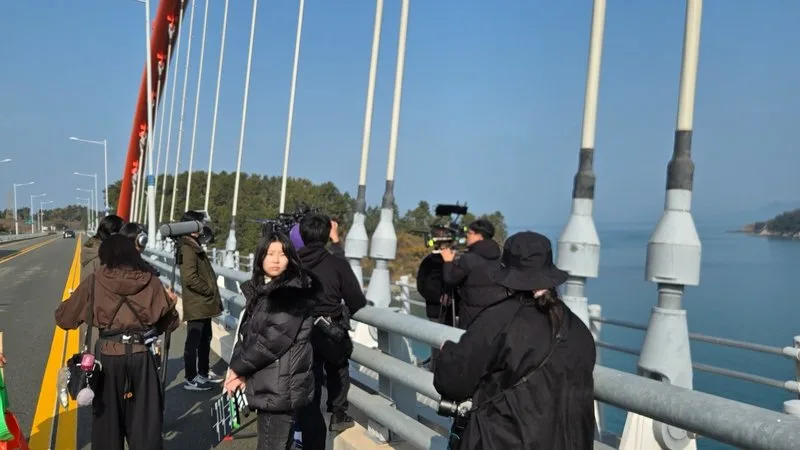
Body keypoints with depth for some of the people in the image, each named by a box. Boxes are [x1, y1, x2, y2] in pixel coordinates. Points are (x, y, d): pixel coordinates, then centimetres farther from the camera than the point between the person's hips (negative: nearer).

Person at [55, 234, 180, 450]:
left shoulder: (94, 282, -1)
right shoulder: (151, 282, 1)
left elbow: (63, 317, 8)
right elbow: (169, 323, 5)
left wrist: (76, 300, 27)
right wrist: (171, 302, 24)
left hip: (108, 355, 0)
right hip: (141, 355, 0)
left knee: (107, 418, 15)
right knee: (145, 420, 11)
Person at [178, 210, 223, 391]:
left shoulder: (195, 246, 15)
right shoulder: (188, 249, -17)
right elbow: (190, 278, -26)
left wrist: (212, 293, 12)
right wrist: (210, 290, -15)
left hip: (203, 304, 10)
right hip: (196, 305, -10)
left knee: (205, 340, 19)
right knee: (193, 342, -1)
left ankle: (203, 373, 31)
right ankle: (190, 379, 7)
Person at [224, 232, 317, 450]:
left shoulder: (294, 291, -14)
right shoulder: (259, 289, 12)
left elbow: (273, 339, -20)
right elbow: (246, 332, 11)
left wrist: (238, 368, -10)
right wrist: (236, 366, -5)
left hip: (281, 387, -8)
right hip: (266, 383, 8)